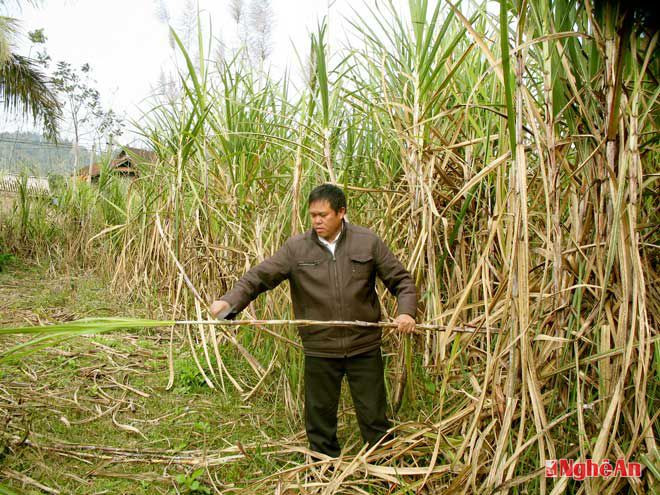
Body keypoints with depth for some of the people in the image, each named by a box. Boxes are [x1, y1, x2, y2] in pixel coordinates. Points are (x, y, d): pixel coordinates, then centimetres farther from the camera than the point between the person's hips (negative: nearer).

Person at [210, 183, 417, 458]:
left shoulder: (368, 242, -2)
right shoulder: (296, 248, -3)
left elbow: (400, 279, 3)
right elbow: (259, 276, -7)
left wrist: (406, 311, -14)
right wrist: (230, 301, -22)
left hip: (364, 346, -1)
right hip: (319, 349, 1)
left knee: (374, 416, 10)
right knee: (320, 417, 16)